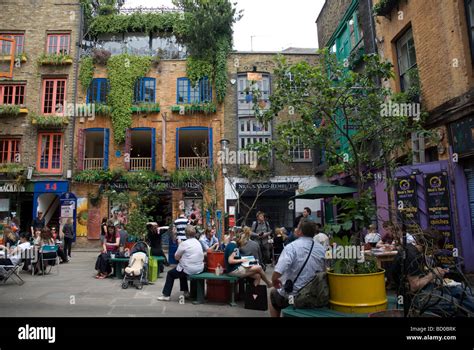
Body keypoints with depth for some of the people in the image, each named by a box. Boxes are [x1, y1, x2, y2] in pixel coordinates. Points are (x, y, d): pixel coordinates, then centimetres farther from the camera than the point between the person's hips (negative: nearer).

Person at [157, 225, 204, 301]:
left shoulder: (184, 243, -15)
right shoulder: (198, 243, 7)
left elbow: (176, 257, -9)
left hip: (189, 270, -7)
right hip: (200, 269, 7)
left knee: (170, 274, 15)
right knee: (181, 271, 33)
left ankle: (166, 295, 18)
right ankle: (186, 292, 34)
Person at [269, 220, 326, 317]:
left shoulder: (292, 247, -19)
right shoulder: (321, 249, -3)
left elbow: (276, 275, -26)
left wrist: (275, 282, -4)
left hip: (292, 296, -5)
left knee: (273, 293, 27)